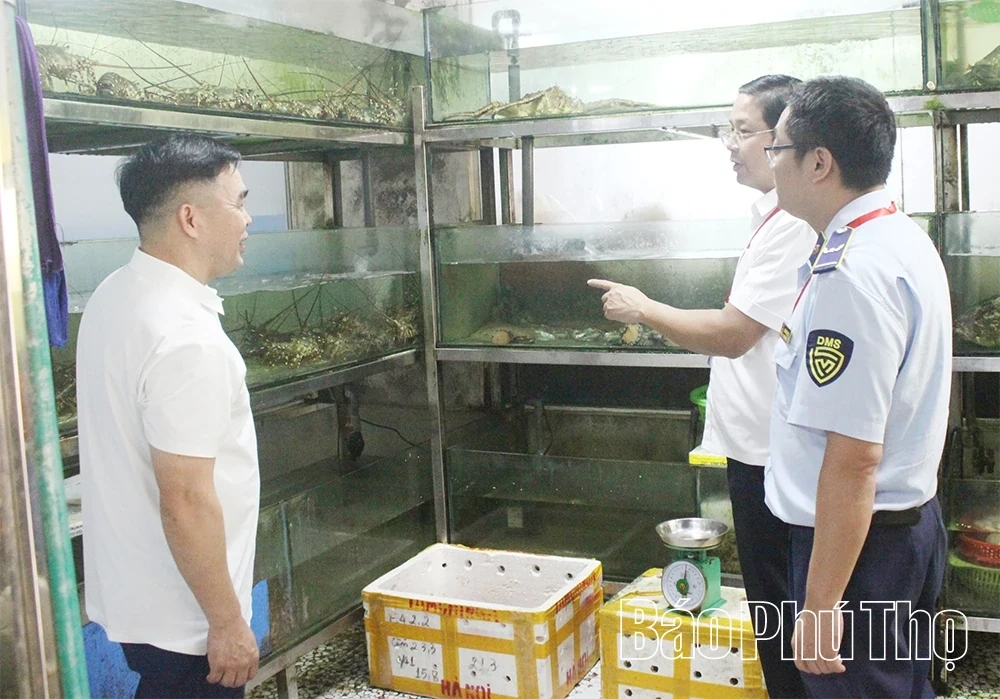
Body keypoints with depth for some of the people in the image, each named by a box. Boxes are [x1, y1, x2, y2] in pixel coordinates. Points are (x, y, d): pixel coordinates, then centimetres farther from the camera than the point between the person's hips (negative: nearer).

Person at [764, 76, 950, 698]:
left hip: (855, 533, -10)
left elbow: (854, 457, -28)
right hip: (915, 515, 10)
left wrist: (820, 604, -23)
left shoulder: (853, 273, -26)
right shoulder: (906, 239, 7)